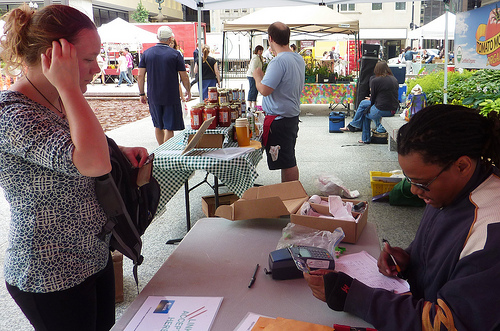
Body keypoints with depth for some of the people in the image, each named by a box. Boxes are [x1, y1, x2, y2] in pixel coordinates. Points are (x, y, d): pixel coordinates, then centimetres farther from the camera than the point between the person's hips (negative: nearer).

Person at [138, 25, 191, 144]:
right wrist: (188, 91, 12)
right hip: (171, 98, -4)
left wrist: (142, 94, 11)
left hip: (153, 97, 4)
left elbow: (140, 76, 1)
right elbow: (184, 77, -4)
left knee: (158, 126, 18)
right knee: (169, 128, 1)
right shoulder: (175, 54, -6)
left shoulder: (147, 53, 3)